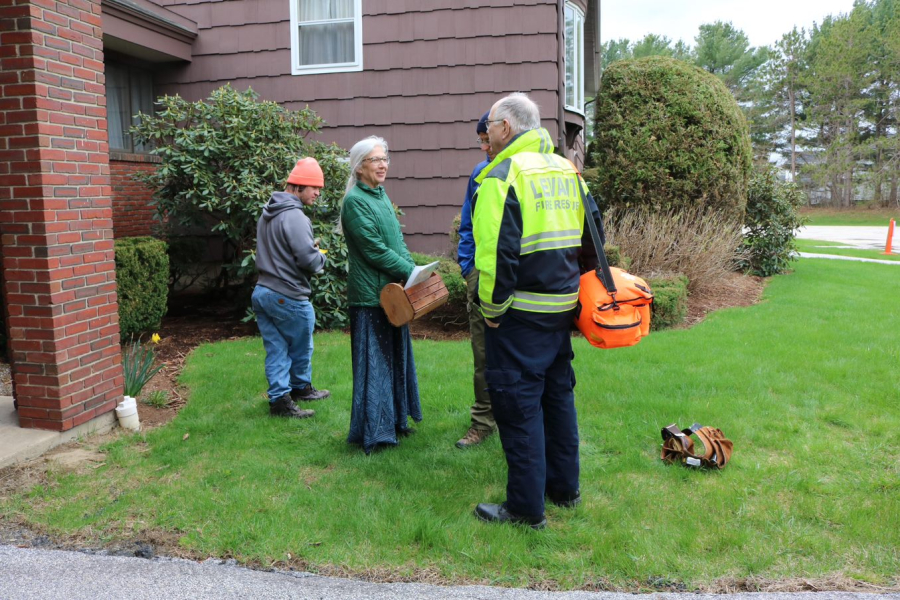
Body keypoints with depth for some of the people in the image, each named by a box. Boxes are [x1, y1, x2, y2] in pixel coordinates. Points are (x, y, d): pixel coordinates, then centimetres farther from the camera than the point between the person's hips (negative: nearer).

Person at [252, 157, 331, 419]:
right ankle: (300, 387, 30)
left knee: (276, 349, 11)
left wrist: (311, 249, 12)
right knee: (301, 346, 13)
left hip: (262, 291, 8)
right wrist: (321, 257, -1)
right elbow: (309, 260, -24)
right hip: (288, 297, -8)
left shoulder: (267, 214, 11)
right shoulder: (294, 216, -20)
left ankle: (279, 397, 14)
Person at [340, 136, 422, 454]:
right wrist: (411, 272, -14)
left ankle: (394, 420, 30)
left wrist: (412, 269, -2)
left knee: (395, 355, 16)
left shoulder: (382, 196, 14)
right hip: (370, 294, -9)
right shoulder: (355, 201, -13)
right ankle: (373, 431, 9)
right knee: (374, 360, -2)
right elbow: (375, 250, -18)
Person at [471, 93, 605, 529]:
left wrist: (492, 308, -11)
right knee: (558, 394, 18)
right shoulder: (567, 171, 10)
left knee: (518, 403, 1)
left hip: (520, 313, -8)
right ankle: (565, 488, 31)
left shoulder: (502, 175, -14)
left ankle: (526, 507, 9)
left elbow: (496, 252, -22)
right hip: (562, 309, 8)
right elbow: (593, 235, 14)